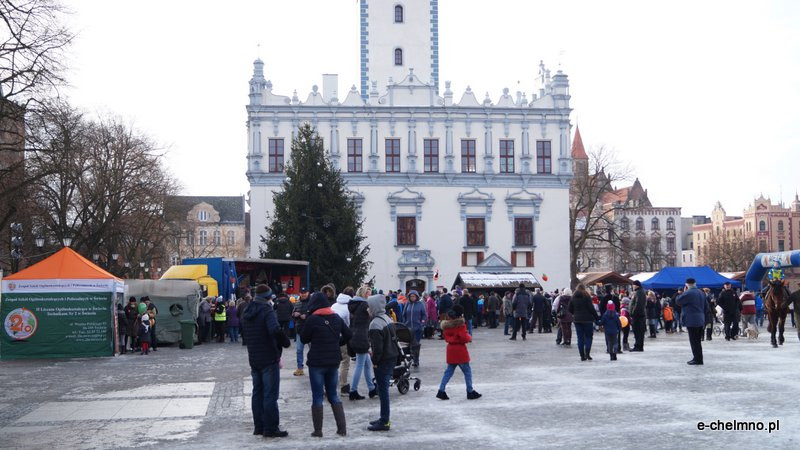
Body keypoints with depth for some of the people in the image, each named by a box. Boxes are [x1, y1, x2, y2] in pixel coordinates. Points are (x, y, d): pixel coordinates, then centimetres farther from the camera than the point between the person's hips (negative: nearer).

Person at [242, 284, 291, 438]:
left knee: (257, 393, 14)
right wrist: (285, 342, -16)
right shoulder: (267, 310, -16)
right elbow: (275, 330, -30)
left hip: (253, 359, 8)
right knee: (270, 394, -3)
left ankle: (259, 426, 19)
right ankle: (270, 428, -1)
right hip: (269, 359, -8)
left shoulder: (246, 313, 11)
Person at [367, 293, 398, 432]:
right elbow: (394, 338, 16)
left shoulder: (375, 324, -19)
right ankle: (384, 418, 25)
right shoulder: (388, 319, 9)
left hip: (383, 361, -9)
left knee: (382, 389, -2)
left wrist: (374, 361, -10)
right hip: (392, 357, 9)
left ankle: (384, 422, 2)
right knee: (384, 388, 17)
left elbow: (378, 347, -21)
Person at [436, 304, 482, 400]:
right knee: (467, 371, 5)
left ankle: (441, 391, 7)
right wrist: (469, 337, 0)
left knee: (449, 371, 12)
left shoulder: (447, 325, 6)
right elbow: (464, 338, -19)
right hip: (460, 350, -7)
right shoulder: (460, 325, -16)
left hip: (450, 350, 7)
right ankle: (470, 392, 10)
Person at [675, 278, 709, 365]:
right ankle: (698, 358, 21)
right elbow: (706, 306, 17)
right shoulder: (701, 293, 12)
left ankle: (697, 360, -3)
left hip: (692, 321, -8)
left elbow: (677, 301, -8)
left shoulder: (688, 293, -15)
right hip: (700, 320, 8)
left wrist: (683, 292, 3)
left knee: (694, 341, -4)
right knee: (697, 341, 16)